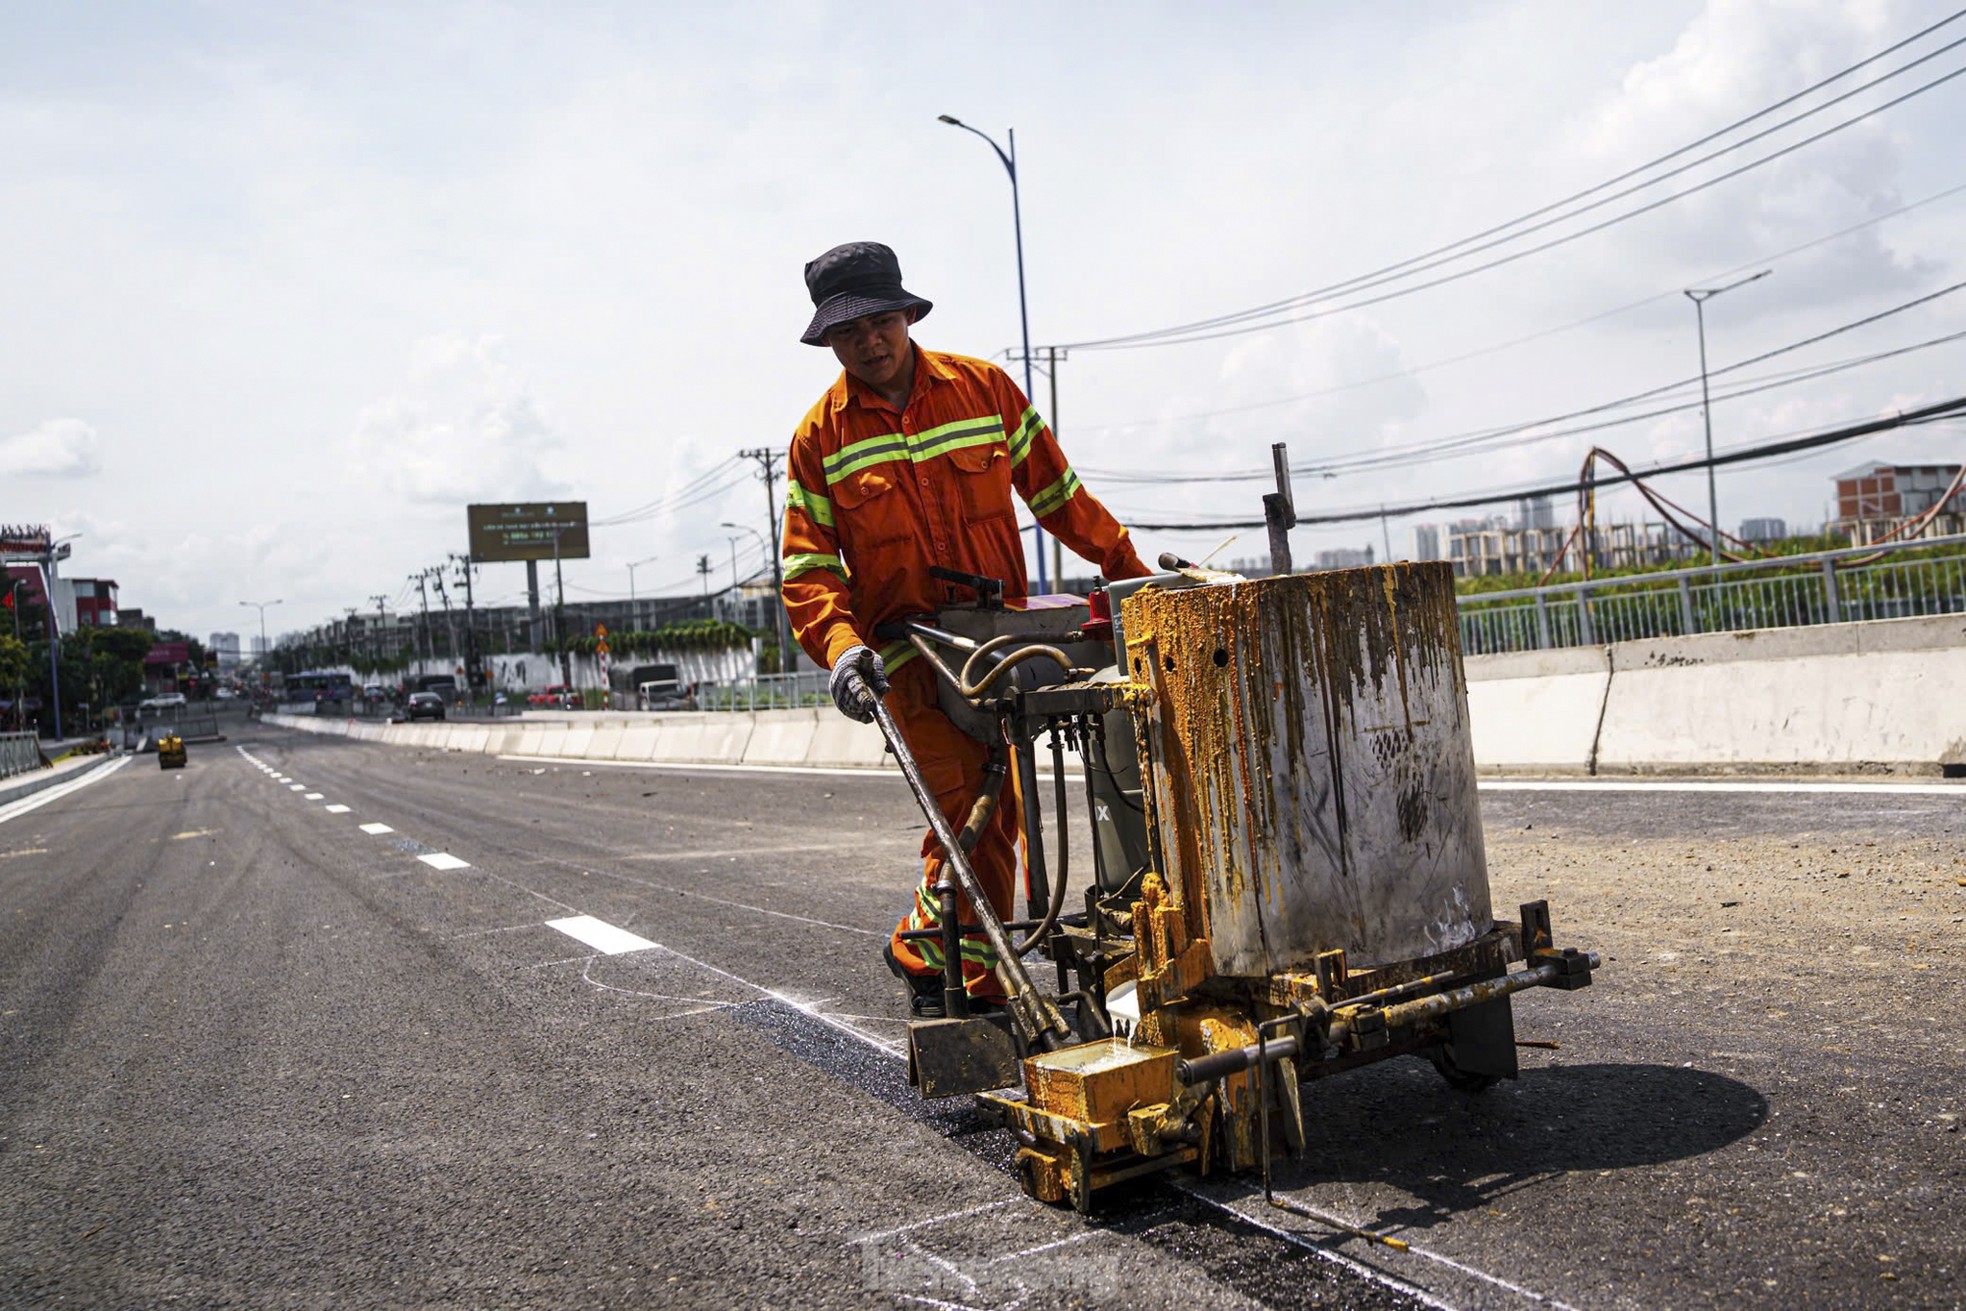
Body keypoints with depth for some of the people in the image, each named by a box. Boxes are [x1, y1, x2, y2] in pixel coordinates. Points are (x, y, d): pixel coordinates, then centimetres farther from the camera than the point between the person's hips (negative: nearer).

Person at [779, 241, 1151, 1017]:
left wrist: (1130, 570, 11)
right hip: (907, 653, -2)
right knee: (966, 814, -12)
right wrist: (841, 646, -21)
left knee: (996, 818, 6)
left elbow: (1056, 493, 13)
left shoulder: (985, 390, 5)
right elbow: (808, 570, -3)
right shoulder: (820, 438, 1)